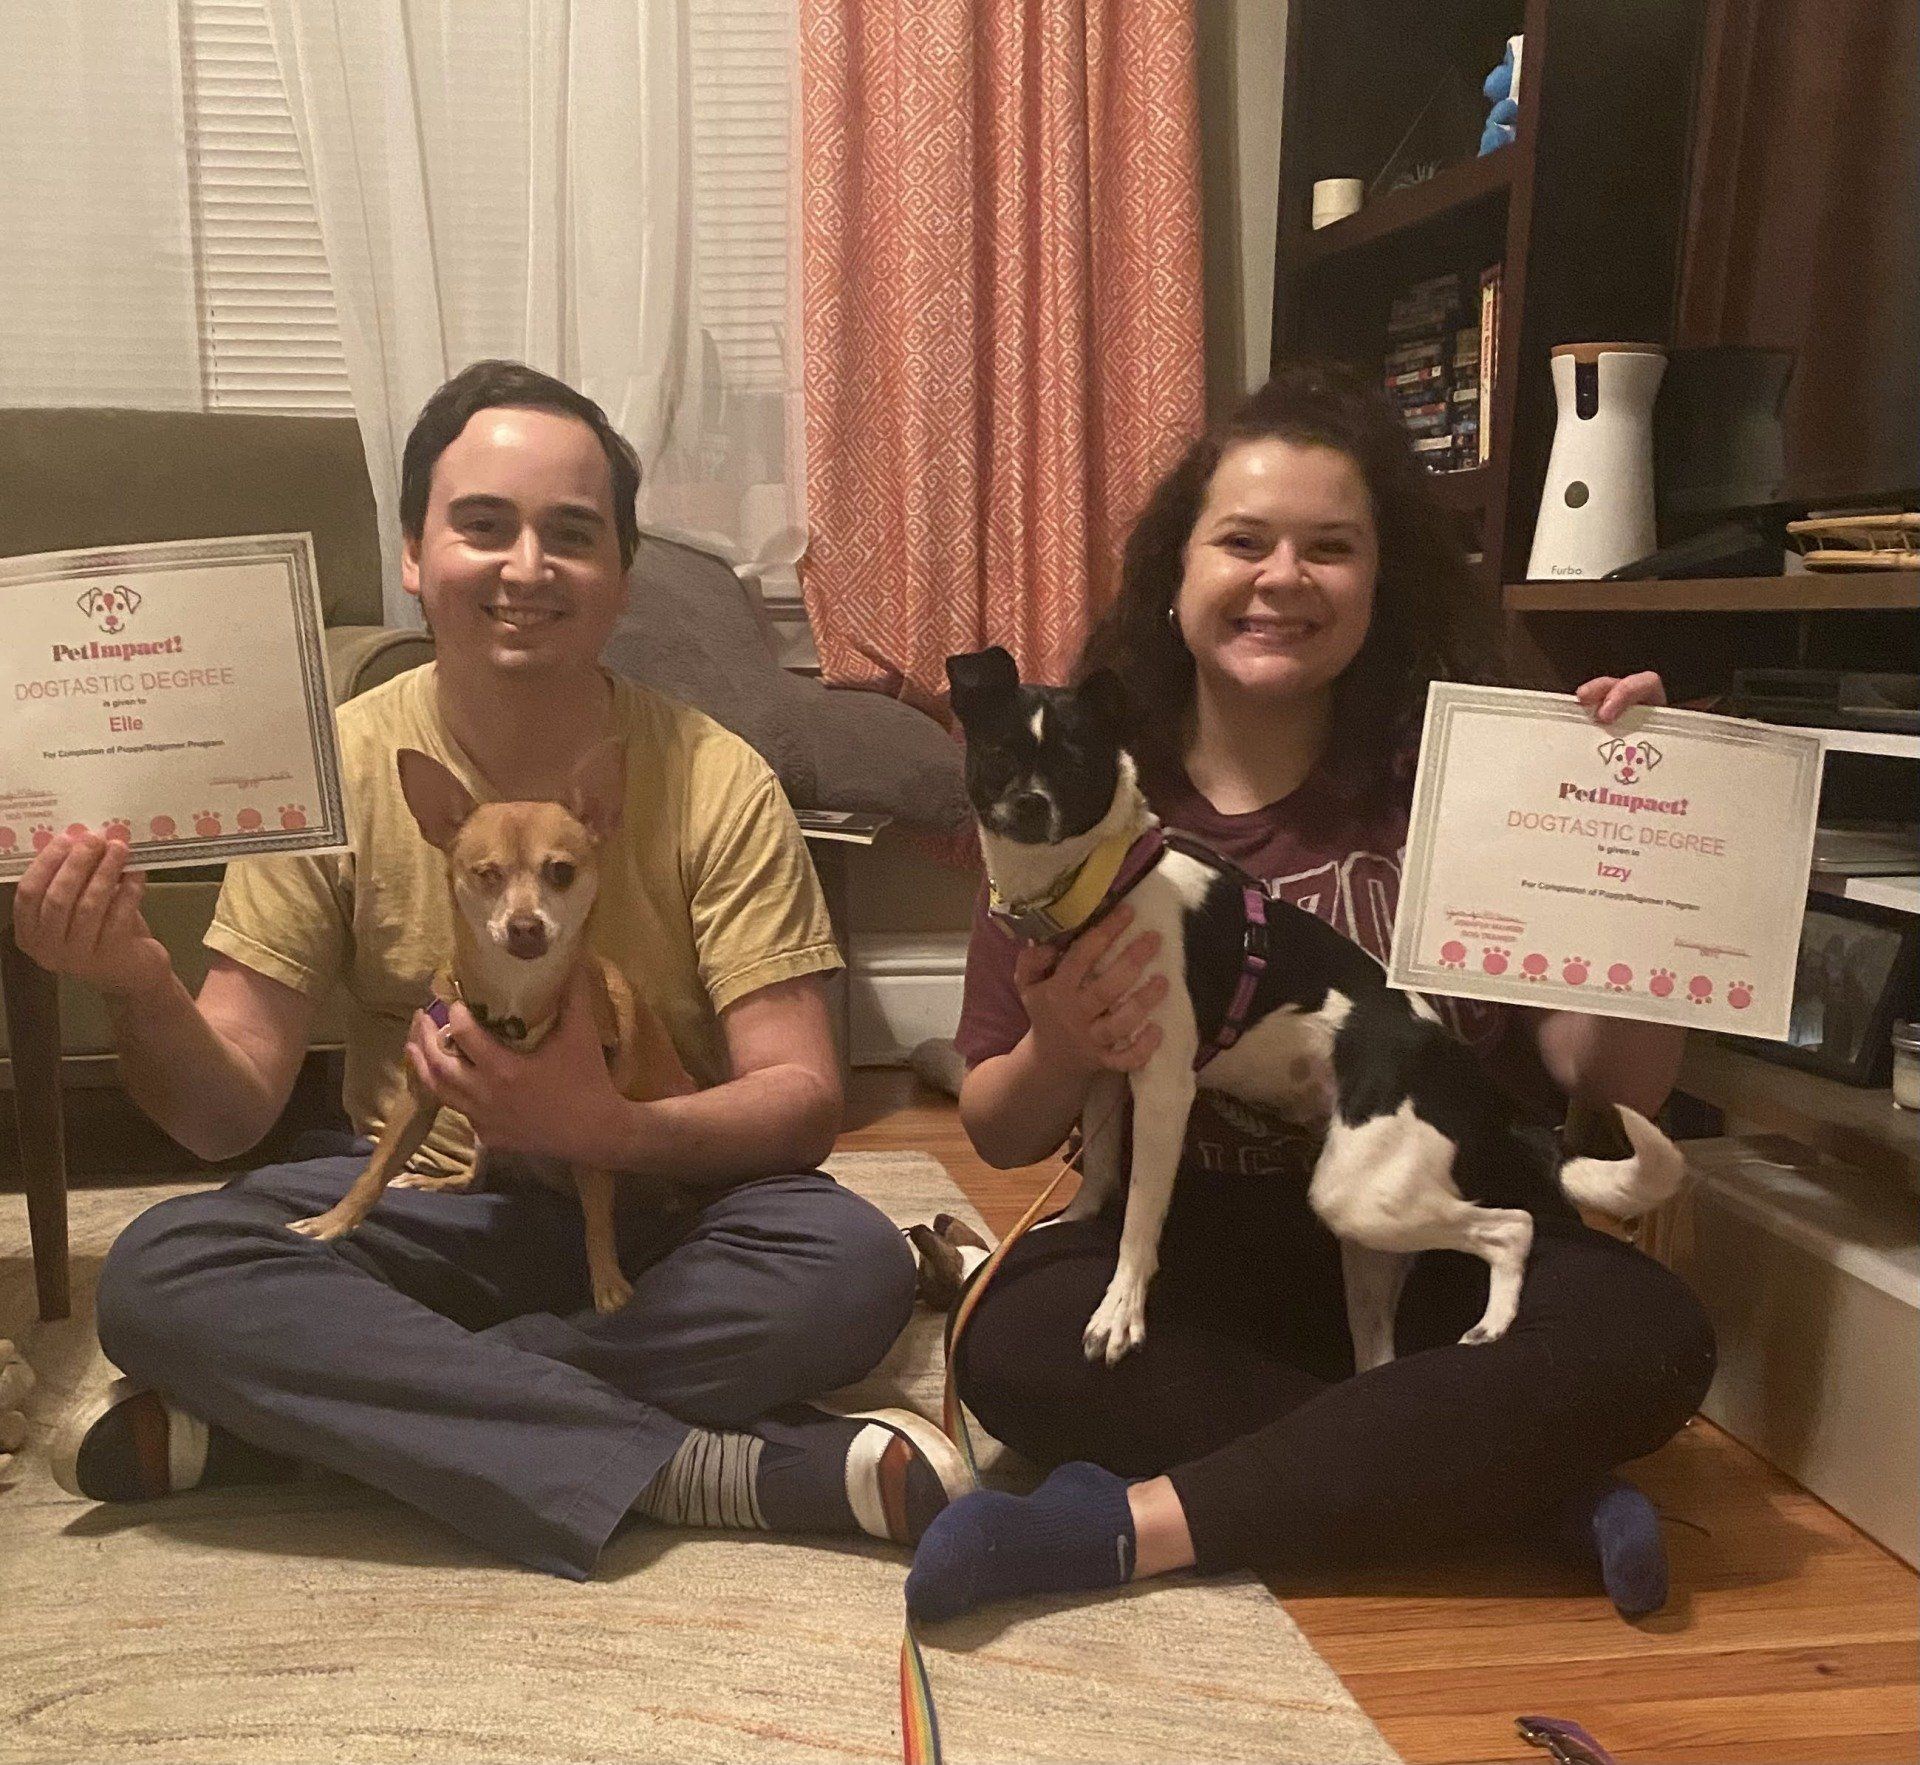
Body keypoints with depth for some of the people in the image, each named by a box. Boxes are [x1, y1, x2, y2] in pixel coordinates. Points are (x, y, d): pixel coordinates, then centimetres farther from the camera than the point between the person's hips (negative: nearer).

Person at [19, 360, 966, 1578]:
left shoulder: (716, 782, -12)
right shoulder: (337, 769, -7)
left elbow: (803, 1102, -15)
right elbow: (231, 1111, -8)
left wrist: (606, 1127, -33)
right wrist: (140, 990, -30)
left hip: (663, 1216, 0)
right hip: (421, 1214, 1)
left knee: (855, 1263, -31)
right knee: (160, 1275, -26)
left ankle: (284, 1417, -24)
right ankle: (704, 1470, -28)